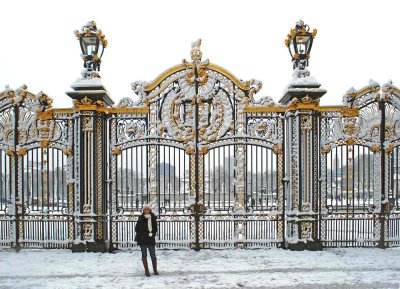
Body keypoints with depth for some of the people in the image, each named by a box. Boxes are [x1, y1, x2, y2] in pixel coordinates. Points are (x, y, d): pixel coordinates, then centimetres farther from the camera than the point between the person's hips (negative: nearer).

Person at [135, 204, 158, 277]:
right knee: (144, 255, 3)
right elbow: (137, 228, 6)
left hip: (151, 238, 0)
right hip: (142, 239, 0)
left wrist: (152, 234, -9)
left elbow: (155, 228, 6)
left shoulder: (153, 218, 4)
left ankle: (155, 270, 18)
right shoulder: (141, 218, 4)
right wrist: (141, 234, -6)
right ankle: (146, 270, 13)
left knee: (153, 255, 0)